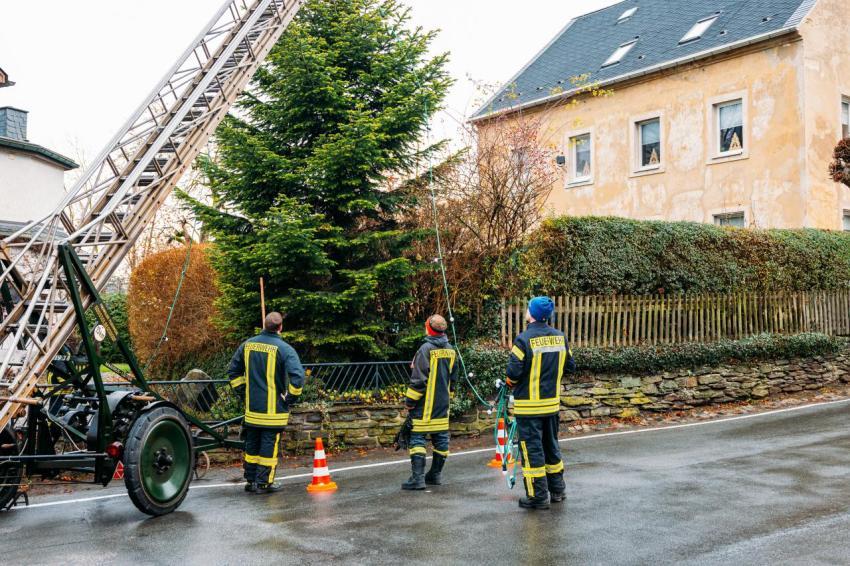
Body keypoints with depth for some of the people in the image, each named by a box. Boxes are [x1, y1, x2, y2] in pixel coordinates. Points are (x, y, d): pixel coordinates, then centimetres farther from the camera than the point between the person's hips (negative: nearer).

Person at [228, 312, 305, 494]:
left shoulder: (247, 345, 4)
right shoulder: (284, 349, -14)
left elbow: (233, 371, 14)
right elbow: (297, 376, -21)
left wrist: (243, 392, 18)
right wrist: (291, 398, -8)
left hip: (251, 407, 5)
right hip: (273, 409, -5)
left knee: (251, 443, 15)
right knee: (269, 444, 3)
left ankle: (250, 480, 24)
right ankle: (264, 482, 7)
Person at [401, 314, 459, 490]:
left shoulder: (426, 349, -15)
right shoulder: (451, 350, 8)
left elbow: (418, 379, -17)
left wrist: (410, 401, -11)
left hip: (425, 404, -7)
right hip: (442, 404, 7)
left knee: (418, 438, -5)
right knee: (441, 438, 12)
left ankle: (417, 477, -10)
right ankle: (436, 475, 23)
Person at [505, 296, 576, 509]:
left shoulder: (524, 339, -18)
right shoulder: (560, 337, 0)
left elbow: (513, 372, -20)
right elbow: (571, 366, 7)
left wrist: (511, 382, 1)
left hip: (529, 406, -6)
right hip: (553, 403, 6)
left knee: (531, 449, 2)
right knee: (551, 446, 20)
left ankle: (538, 496, 5)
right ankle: (557, 489, 30)